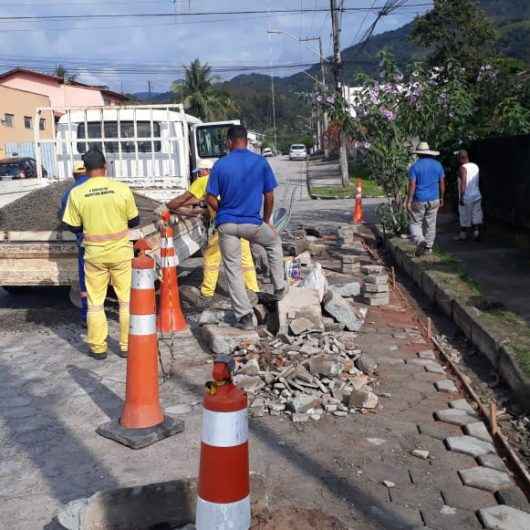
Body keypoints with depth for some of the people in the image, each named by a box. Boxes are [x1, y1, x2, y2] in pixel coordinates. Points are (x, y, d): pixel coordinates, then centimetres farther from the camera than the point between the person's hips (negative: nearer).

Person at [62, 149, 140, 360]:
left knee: (95, 302, 13)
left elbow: (73, 227, 0)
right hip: (121, 252, 0)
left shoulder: (76, 193, -7)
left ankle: (98, 347, 19)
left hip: (94, 254, 1)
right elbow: (134, 221, -1)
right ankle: (127, 345, 17)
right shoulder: (122, 189, -10)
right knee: (126, 299, 11)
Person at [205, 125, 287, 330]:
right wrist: (266, 221, 15)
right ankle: (279, 288, 31)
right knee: (274, 242, 29)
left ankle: (244, 316, 7)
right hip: (252, 223, 0)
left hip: (226, 224, 0)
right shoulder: (260, 162, -2)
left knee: (233, 270, 8)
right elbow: (269, 197, 1)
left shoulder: (220, 165, -3)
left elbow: (211, 199, -2)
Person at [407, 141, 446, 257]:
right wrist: (441, 198, 14)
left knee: (415, 223, 6)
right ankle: (428, 247, 17)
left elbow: (412, 185, -14)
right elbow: (442, 183, 5)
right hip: (434, 200, 4)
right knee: (430, 224, 12)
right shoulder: (438, 165, 4)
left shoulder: (415, 167, -9)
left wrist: (409, 201, -12)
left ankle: (420, 241, -17)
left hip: (419, 200, -4)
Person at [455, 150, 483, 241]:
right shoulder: (476, 166, 8)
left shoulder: (462, 168, -14)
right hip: (477, 196, 6)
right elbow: (478, 181, 14)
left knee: (465, 217, 5)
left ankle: (463, 235, 16)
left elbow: (463, 183, -20)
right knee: (476, 216, 9)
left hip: (467, 197, -6)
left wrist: (461, 197, -18)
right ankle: (476, 234, 10)